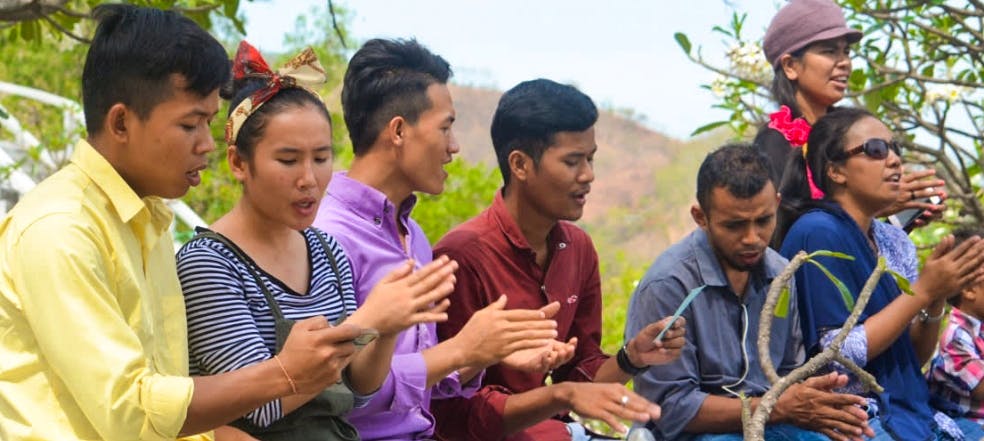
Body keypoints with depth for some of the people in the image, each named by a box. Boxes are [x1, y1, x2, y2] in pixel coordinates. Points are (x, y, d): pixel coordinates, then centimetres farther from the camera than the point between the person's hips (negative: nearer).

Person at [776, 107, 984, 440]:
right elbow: (839, 356, -17)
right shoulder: (818, 232, -11)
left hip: (909, 412, 8)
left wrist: (936, 299, -4)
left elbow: (911, 359, 14)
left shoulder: (881, 241, 13)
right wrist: (922, 291, -14)